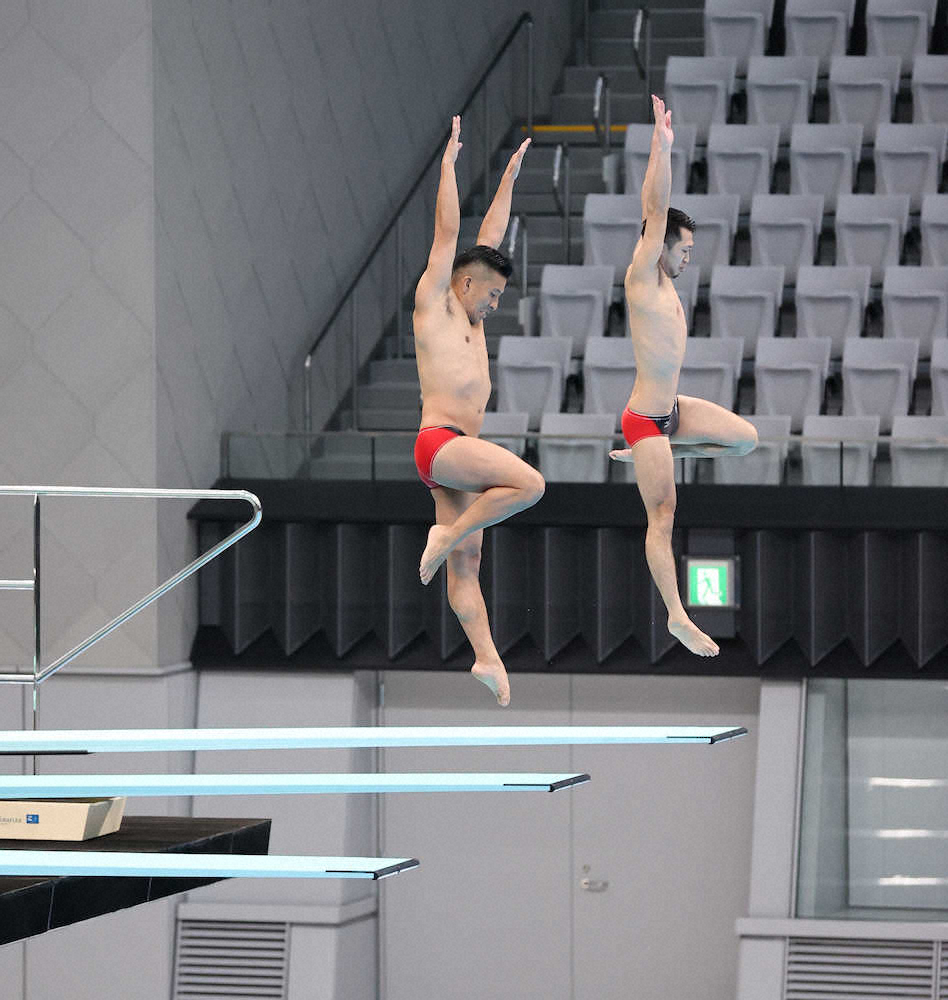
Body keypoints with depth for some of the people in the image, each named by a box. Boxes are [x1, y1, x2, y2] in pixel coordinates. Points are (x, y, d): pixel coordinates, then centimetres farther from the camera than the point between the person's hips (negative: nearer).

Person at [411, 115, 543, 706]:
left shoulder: (469, 317, 23)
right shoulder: (435, 303, 2)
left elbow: (490, 237, 29)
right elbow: (448, 233, -2)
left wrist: (510, 177, 32)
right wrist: (450, 163, 1)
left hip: (460, 452, 9)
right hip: (440, 442, -9)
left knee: (466, 563, 3)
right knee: (529, 484, -24)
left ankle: (487, 657, -1)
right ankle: (447, 534, -12)